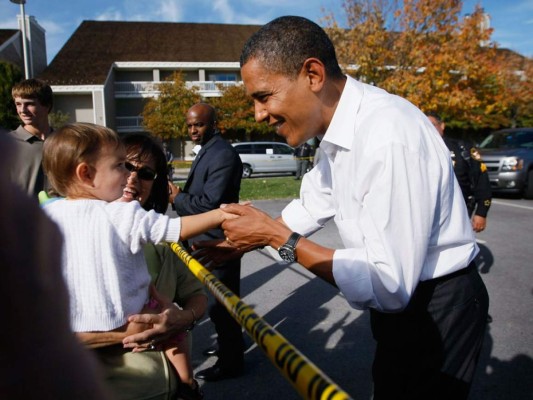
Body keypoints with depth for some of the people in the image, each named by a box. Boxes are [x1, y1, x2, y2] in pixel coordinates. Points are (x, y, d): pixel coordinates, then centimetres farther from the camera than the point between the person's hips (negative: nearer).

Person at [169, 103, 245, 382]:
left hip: (218, 242, -10)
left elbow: (209, 202, -28)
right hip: (208, 239, 11)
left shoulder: (223, 154, -21)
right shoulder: (207, 150, 13)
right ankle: (227, 344, 43)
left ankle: (230, 361, 19)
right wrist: (181, 195, -1)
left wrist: (177, 198, -15)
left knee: (222, 301, 3)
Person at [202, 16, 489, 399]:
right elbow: (311, 207, 11)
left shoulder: (389, 137, -33)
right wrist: (242, 243, 5)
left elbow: (388, 287, -32)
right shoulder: (337, 129, -3)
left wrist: (277, 237, -26)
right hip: (401, 300, 8)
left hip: (436, 312, -8)